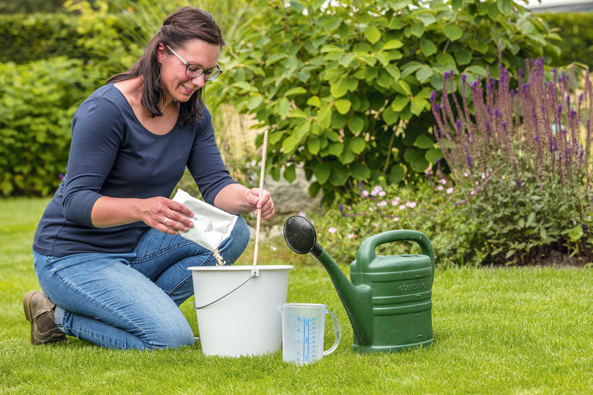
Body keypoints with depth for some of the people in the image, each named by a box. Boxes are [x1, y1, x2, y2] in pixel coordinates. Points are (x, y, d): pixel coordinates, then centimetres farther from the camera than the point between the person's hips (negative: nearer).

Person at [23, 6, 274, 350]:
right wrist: (141, 209, -42)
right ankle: (60, 315, -2)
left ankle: (143, 307, -3)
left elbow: (215, 183, -3)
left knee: (233, 232, -14)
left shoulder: (193, 113, 2)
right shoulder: (107, 109, -21)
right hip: (74, 255, -7)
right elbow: (75, 202, -24)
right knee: (173, 338, -23)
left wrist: (248, 198, -27)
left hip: (135, 249, 7)